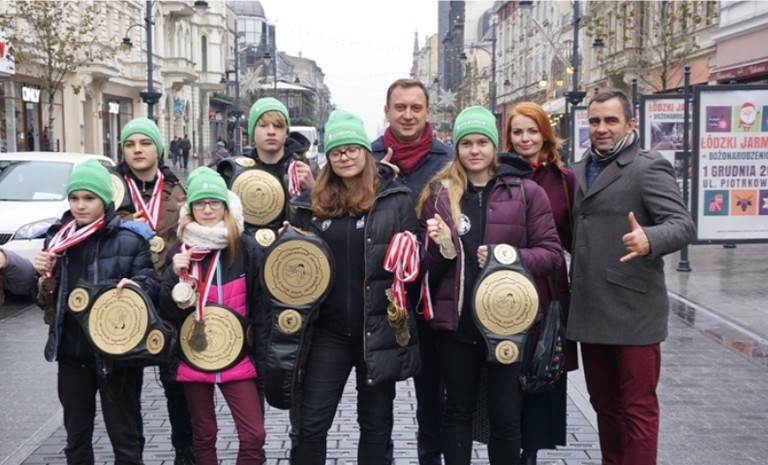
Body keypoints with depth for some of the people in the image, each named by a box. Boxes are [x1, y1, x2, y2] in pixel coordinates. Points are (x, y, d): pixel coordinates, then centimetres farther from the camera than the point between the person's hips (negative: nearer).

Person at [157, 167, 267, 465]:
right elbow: (168, 312, -1)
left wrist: (262, 356, -3)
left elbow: (258, 305, -1)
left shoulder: (246, 247, -5)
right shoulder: (181, 249, 0)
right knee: (203, 436, 12)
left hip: (236, 356, -1)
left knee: (254, 435, -7)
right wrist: (175, 276, -17)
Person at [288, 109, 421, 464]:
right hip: (328, 328, 2)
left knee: (376, 421, 12)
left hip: (380, 327, -2)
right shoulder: (312, 202, 7)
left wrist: (409, 257, -23)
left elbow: (416, 255, -2)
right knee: (311, 422, 4)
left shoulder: (395, 199, -2)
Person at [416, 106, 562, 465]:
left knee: (506, 415, 7)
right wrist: (442, 248, -12)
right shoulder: (438, 193, 5)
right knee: (458, 411, 13)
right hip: (456, 320, 2)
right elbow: (429, 265, 9)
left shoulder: (526, 192, -1)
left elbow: (552, 253, -3)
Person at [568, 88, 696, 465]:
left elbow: (683, 224, -17)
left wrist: (649, 240, -36)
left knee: (637, 408, 1)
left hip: (632, 311, -7)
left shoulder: (649, 167, -6)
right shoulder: (579, 171, 15)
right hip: (590, 310, 7)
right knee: (603, 402, 17)